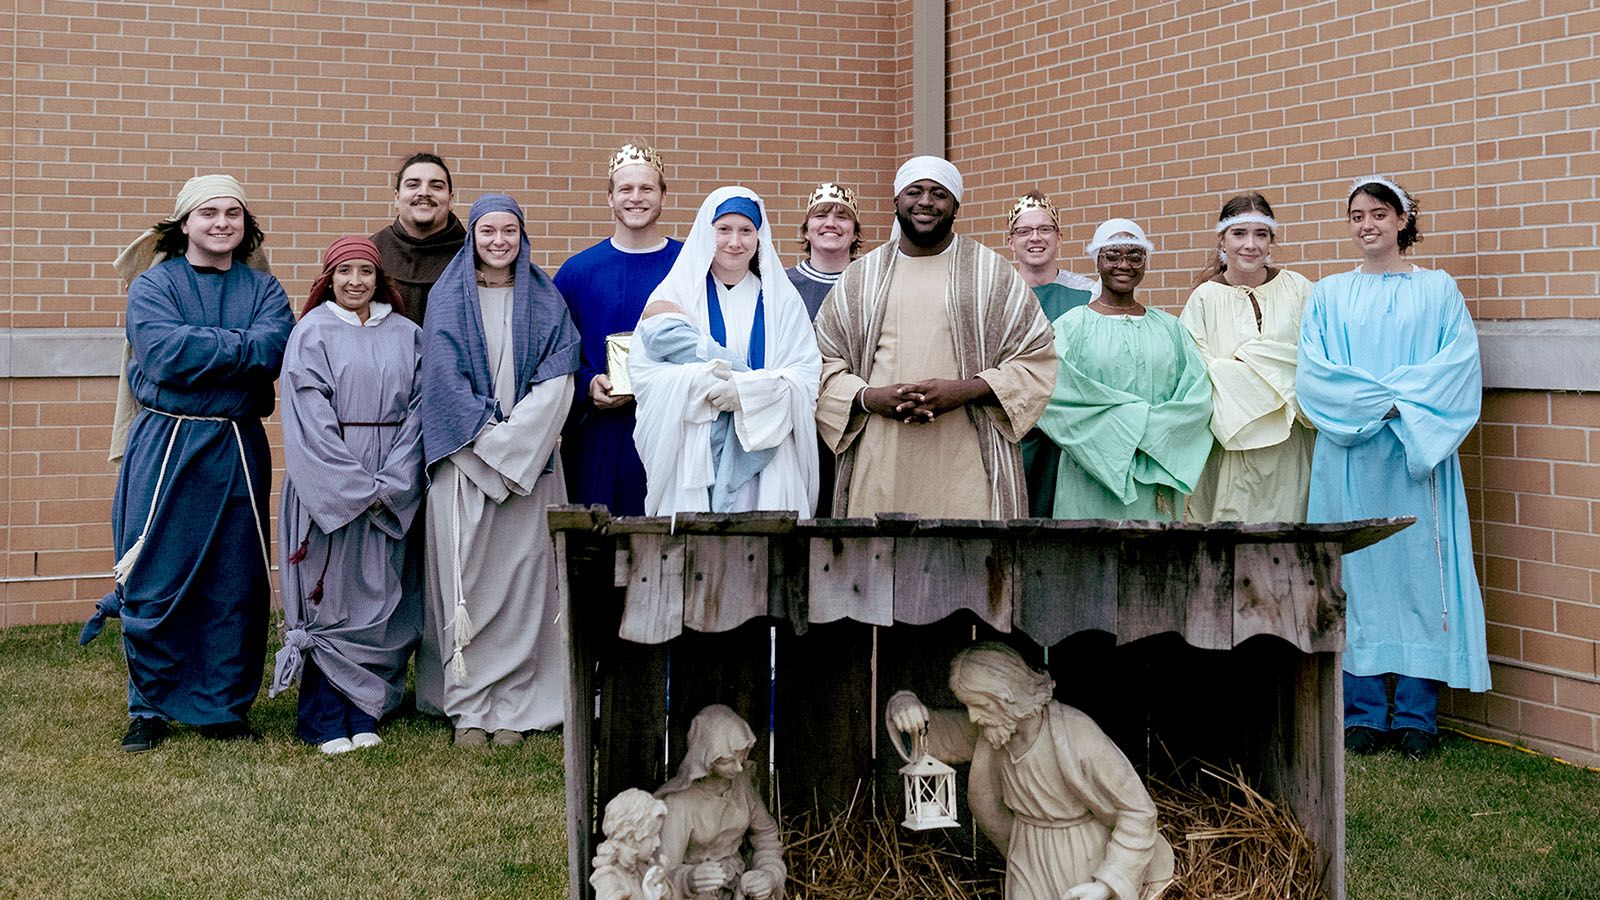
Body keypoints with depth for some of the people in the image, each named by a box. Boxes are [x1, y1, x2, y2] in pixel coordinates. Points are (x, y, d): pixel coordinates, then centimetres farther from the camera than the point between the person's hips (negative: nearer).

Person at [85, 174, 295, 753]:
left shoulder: (263, 289, 10)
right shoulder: (153, 285, 3)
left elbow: (274, 348, -10)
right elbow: (165, 352, -15)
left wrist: (199, 350, -15)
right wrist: (241, 346, -11)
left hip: (238, 450, 2)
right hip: (165, 448, -2)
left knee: (236, 585, 5)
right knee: (154, 585, -1)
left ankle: (224, 706, 17)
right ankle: (149, 707, 14)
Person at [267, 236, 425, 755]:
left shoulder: (406, 335, 9)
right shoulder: (311, 333, 0)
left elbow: (417, 409, 5)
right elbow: (311, 419, -8)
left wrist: (390, 483, -7)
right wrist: (356, 486, -14)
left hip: (391, 489, 3)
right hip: (327, 487, -3)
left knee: (379, 594, 4)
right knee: (328, 596, -2)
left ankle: (364, 714, 12)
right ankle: (326, 722, 3)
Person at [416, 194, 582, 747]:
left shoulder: (545, 301, 10)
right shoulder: (448, 299, 6)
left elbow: (558, 377, 0)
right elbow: (445, 377, -3)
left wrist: (514, 441, -11)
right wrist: (488, 439, -11)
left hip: (532, 458, 1)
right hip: (464, 457, -1)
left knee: (524, 574, -2)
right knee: (466, 577, -4)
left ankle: (514, 705, 3)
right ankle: (468, 706, 1)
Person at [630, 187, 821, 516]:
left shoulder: (781, 300, 11)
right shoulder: (674, 295, 7)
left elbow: (806, 378, 0)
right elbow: (642, 372, -3)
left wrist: (745, 389, -16)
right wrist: (704, 379, -18)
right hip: (691, 458, -1)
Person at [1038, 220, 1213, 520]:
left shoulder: (1169, 327, 11)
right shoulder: (1070, 326, 0)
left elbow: (1200, 396, 2)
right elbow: (1056, 398, -13)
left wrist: (1151, 431, -13)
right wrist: (1134, 420, -15)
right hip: (1093, 482, -3)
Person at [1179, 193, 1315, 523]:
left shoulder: (1296, 288, 6)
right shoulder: (1205, 298, 1)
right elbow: (1196, 373, -6)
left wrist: (1247, 360, -5)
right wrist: (1279, 370, -9)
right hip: (1231, 451, -1)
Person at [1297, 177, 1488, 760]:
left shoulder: (1437, 290, 8)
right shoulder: (1329, 295, 11)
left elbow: (1459, 364, -4)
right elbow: (1312, 372, 0)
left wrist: (1399, 399, -16)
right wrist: (1379, 400, -13)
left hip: (1416, 456, -1)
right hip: (1348, 456, 1)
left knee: (1418, 572, -2)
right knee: (1356, 576, 1)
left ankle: (1416, 716, 5)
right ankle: (1363, 714, 7)